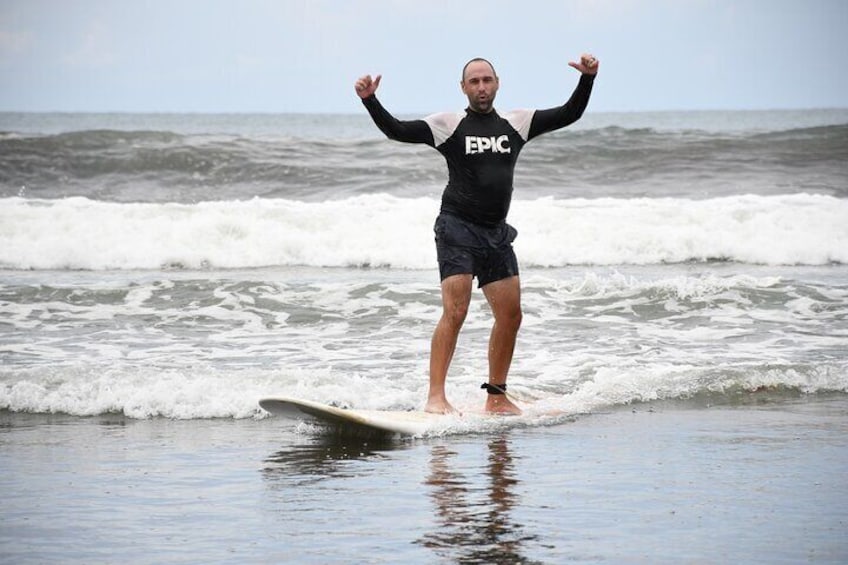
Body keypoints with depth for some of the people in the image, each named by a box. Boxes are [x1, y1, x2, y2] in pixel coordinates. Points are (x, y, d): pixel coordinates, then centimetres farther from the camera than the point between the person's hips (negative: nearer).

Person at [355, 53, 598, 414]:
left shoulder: (516, 124, 10)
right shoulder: (448, 125, -2)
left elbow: (569, 114, 11)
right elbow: (397, 131, -8)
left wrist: (587, 79, -1)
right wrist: (369, 100, -22)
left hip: (496, 234, 5)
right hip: (457, 228, -5)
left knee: (510, 315, 5)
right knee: (455, 311, -17)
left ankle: (496, 397, 18)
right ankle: (435, 397, -19)